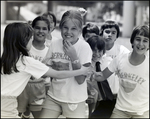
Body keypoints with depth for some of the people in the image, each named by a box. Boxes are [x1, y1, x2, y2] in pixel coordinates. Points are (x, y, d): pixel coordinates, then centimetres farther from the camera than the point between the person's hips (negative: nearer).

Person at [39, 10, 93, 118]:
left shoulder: (84, 47, -13)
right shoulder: (54, 44, -2)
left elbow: (80, 80, -16)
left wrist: (73, 56, -26)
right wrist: (55, 67, -16)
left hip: (75, 100, -3)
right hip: (53, 97, 3)